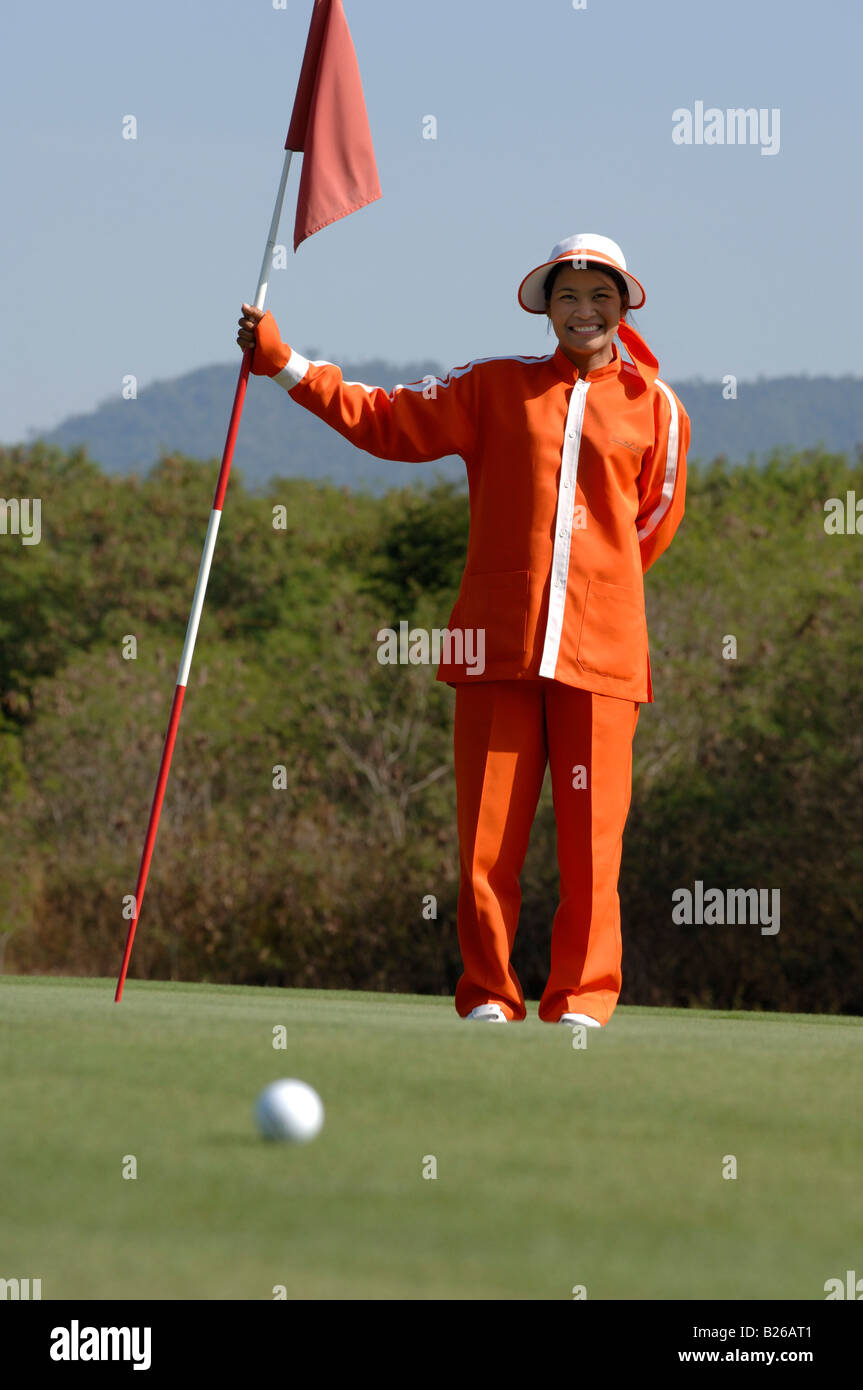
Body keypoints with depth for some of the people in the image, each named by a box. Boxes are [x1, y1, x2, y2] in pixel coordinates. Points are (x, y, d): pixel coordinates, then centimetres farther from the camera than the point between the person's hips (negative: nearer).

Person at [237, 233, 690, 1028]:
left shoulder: (655, 408, 11)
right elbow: (385, 421, 13)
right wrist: (284, 363, 9)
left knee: (592, 835, -4)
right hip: (499, 645, 0)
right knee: (487, 831, -3)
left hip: (601, 651, 0)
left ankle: (582, 995, 4)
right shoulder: (494, 388, 12)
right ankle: (488, 995, 6)